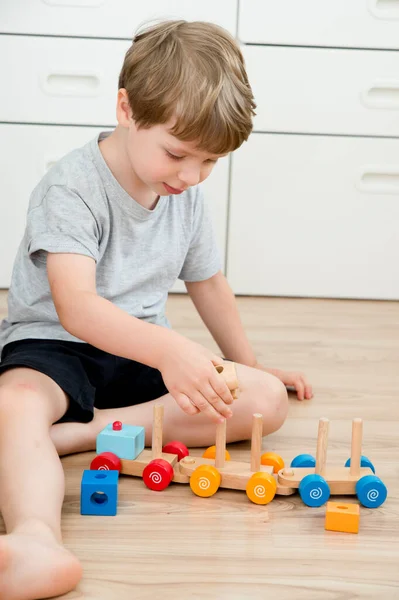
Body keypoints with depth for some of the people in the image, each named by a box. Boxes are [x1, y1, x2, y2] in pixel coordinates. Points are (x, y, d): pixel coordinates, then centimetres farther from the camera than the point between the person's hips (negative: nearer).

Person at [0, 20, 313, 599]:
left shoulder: (188, 196, 3)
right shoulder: (71, 187, -18)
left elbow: (207, 280, 20)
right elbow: (75, 306, -31)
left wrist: (248, 364, 28)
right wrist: (167, 349, -48)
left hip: (143, 353, 6)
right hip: (54, 344, -6)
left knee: (268, 399, -15)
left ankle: (81, 432, -27)